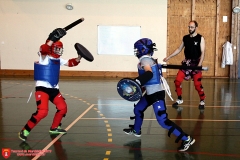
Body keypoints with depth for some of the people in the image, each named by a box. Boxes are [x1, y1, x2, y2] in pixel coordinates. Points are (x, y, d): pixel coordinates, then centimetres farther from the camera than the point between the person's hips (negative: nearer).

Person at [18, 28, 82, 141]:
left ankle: (54, 128, 31)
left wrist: (78, 59, 6)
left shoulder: (58, 60, 13)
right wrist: (53, 39, -34)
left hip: (54, 89, 8)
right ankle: (24, 131, -7)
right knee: (42, 111, -20)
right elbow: (43, 49, -30)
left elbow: (70, 63, 22)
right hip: (42, 88, -8)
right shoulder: (44, 58, -8)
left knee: (63, 108, 12)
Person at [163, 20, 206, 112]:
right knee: (177, 81, -4)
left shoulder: (200, 38, -5)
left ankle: (202, 102, 16)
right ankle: (179, 99, 14)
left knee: (197, 84, -6)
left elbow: (202, 52, -11)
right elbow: (179, 49, 15)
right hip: (186, 62, 4)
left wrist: (200, 64, -24)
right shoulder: (185, 38, 8)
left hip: (196, 63, -4)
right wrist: (169, 57, 11)